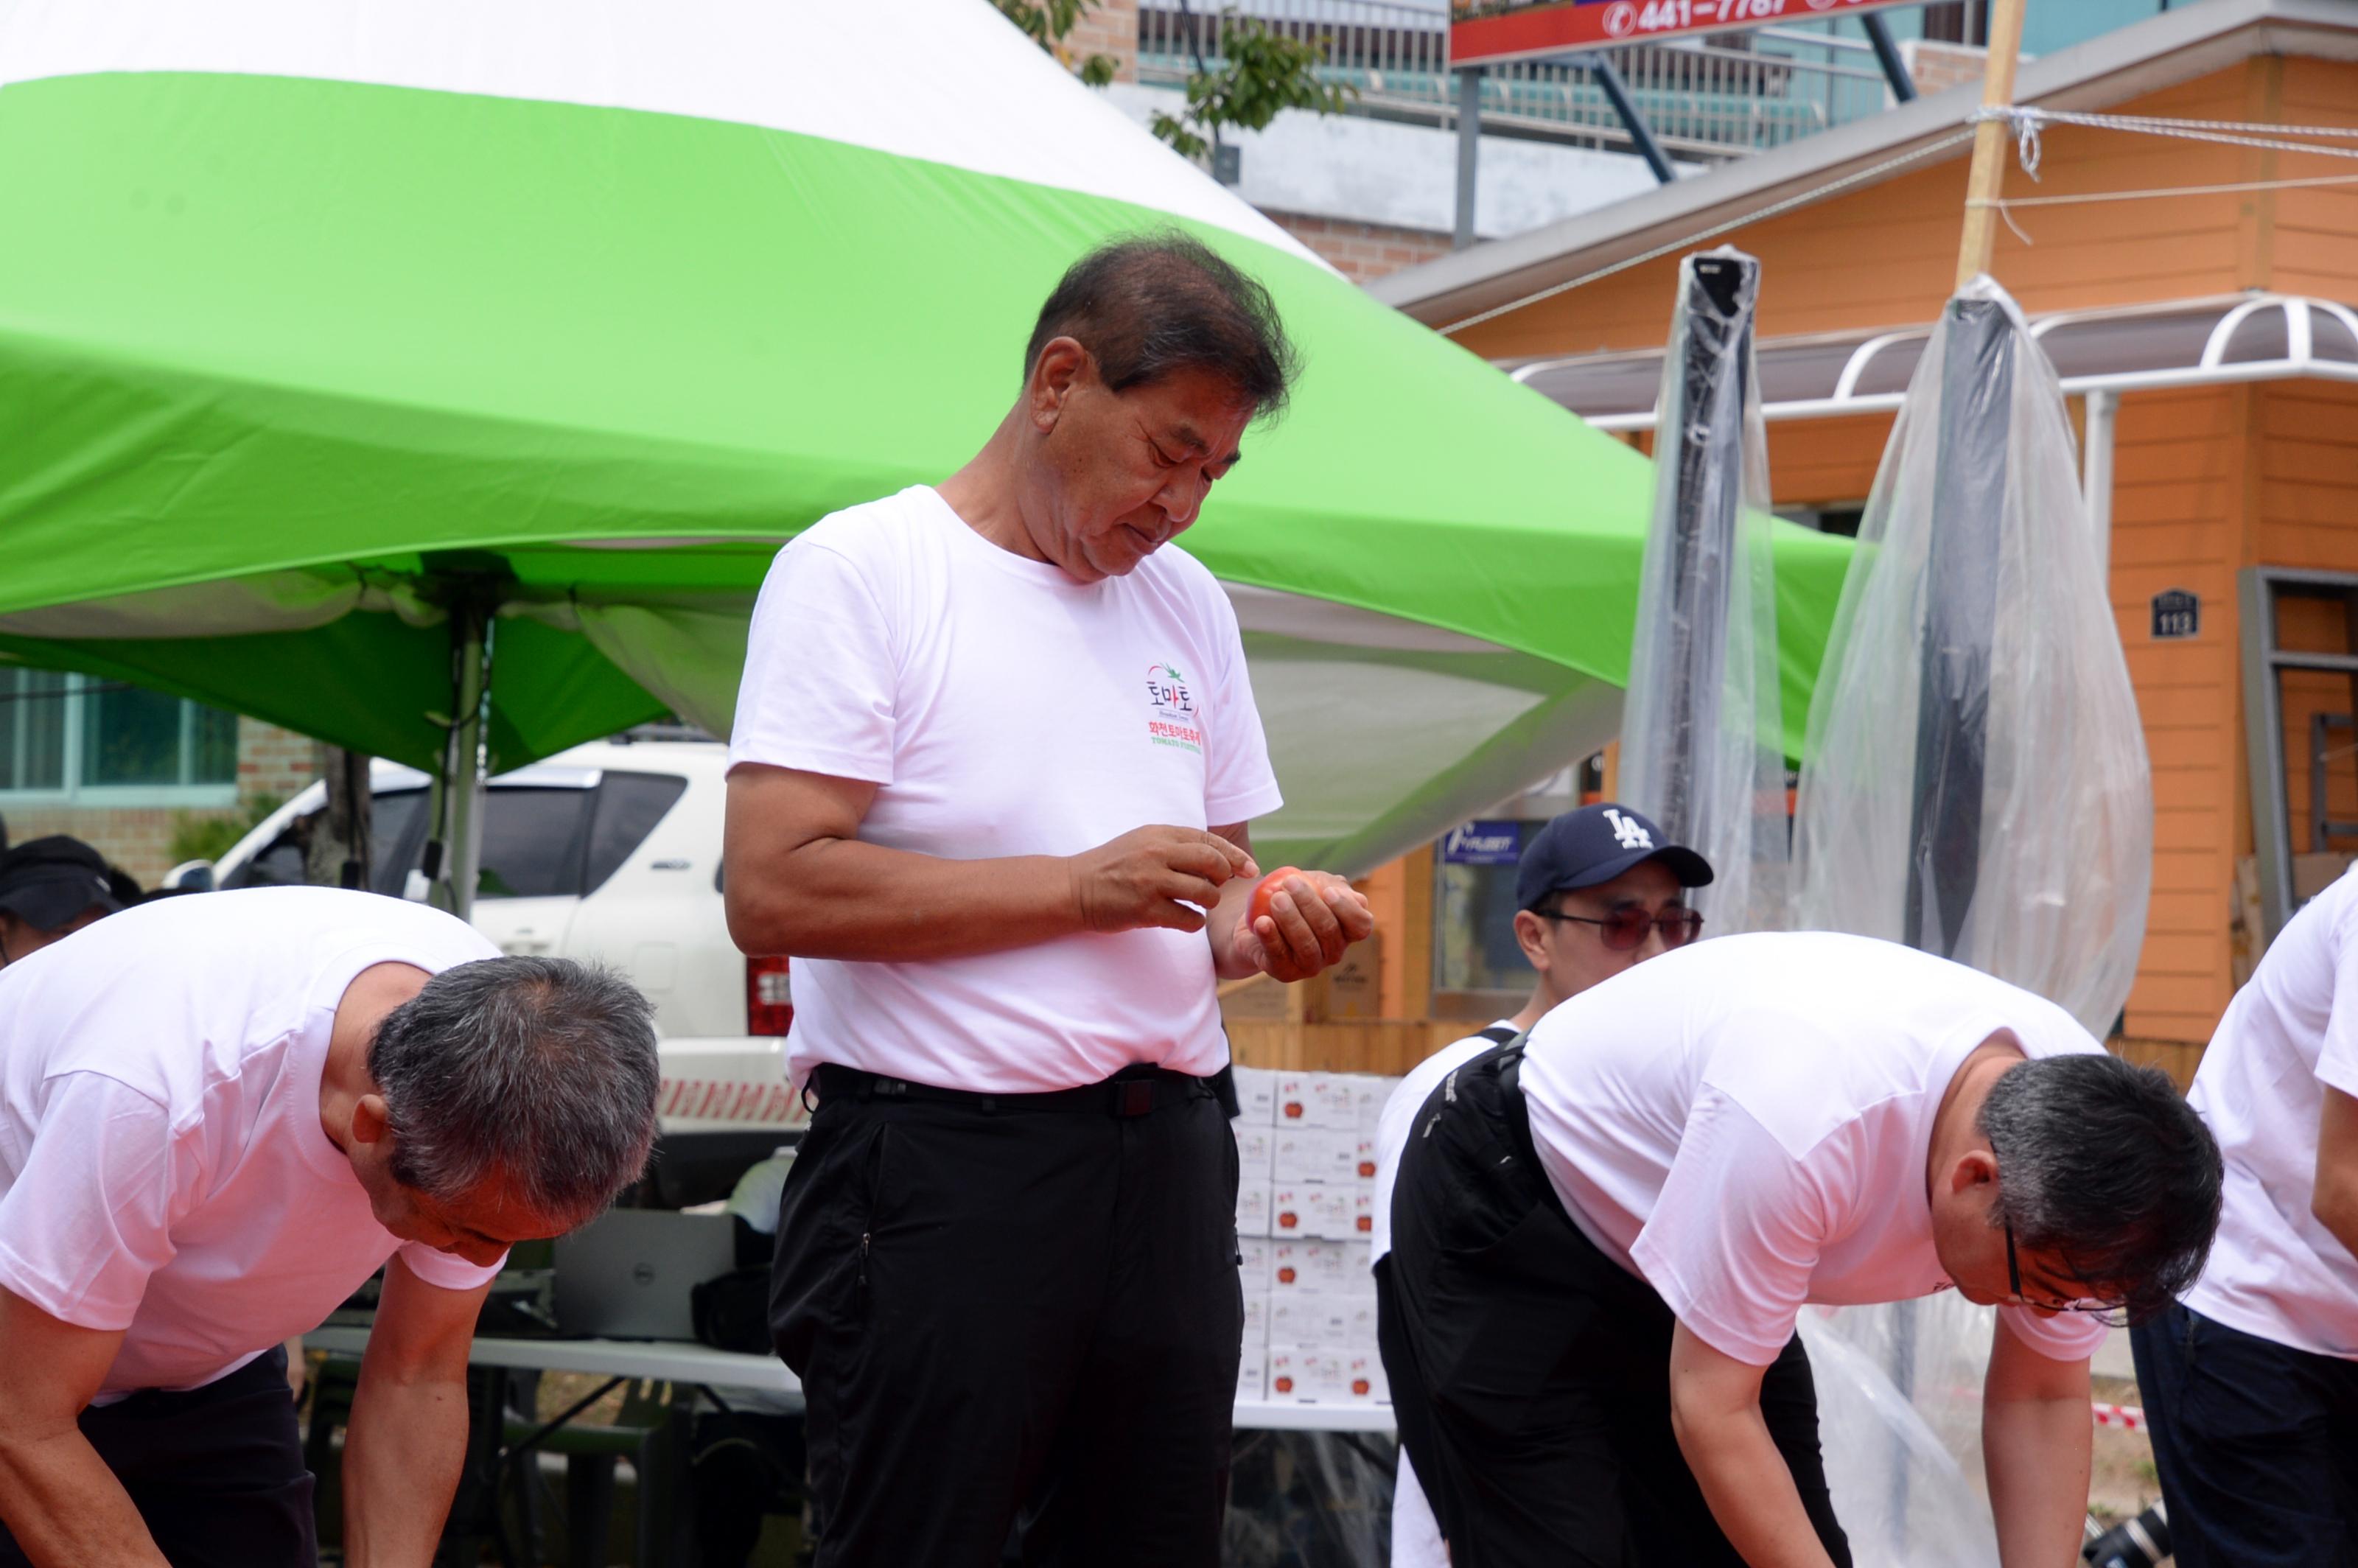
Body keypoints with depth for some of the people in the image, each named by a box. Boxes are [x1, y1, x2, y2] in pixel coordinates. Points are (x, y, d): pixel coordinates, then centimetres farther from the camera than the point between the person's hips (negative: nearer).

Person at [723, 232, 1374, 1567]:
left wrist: (1268, 925, 0)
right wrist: (1078, 886, -15)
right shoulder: (863, 571, -3)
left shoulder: (1189, 606, 19)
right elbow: (772, 891, -14)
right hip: (943, 1173, -6)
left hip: (1168, 1162, 6)